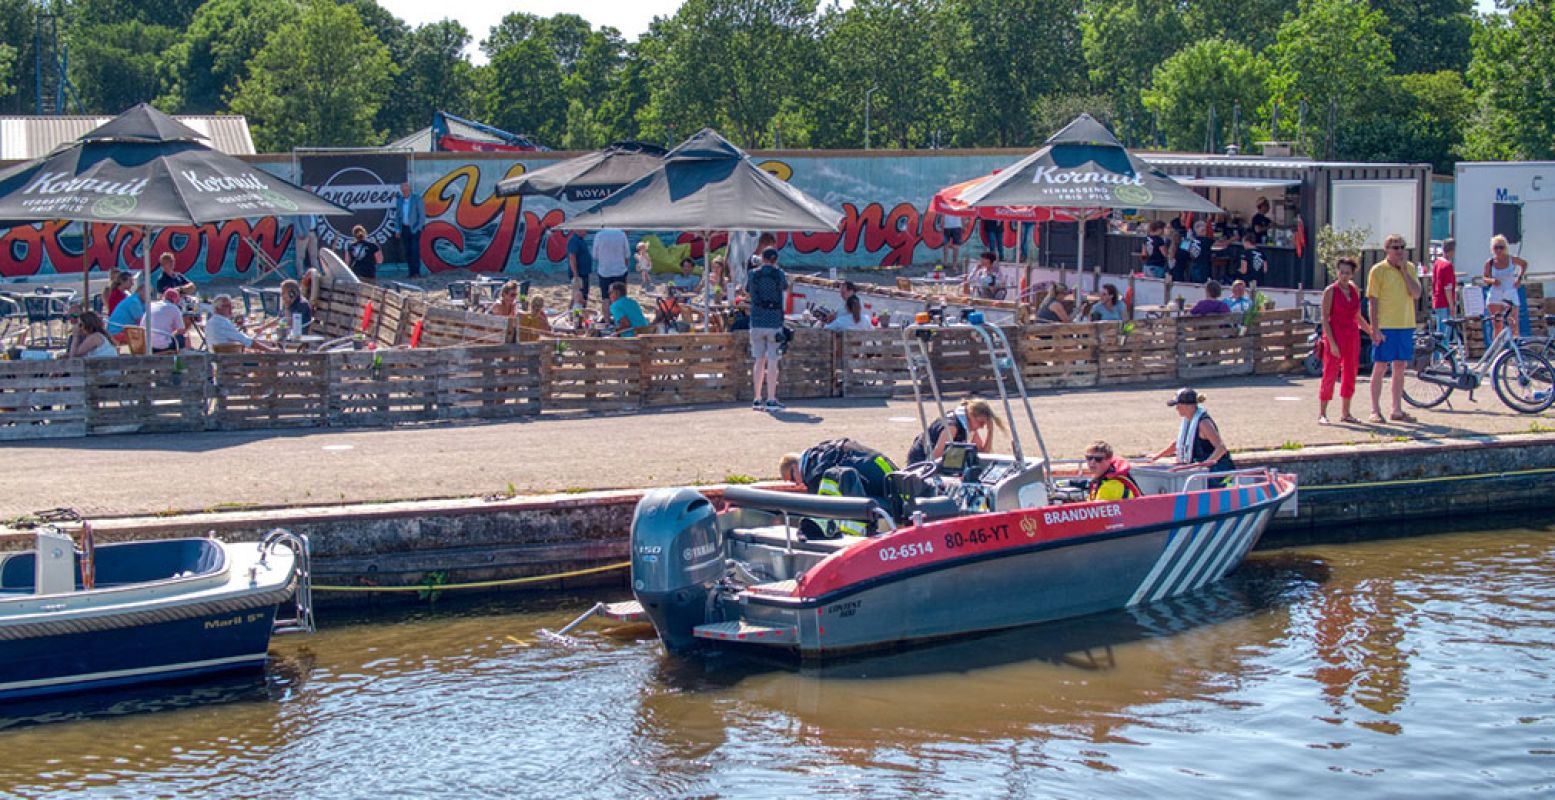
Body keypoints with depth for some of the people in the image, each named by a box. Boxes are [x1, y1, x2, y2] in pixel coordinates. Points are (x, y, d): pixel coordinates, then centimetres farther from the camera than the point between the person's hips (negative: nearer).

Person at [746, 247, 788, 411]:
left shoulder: (752, 274, 1)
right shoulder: (779, 274, -5)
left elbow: (747, 291, 19)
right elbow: (786, 289, 16)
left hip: (756, 323, 3)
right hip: (774, 323, -3)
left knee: (759, 361, 11)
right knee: (772, 362, -2)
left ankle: (757, 399, 12)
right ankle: (771, 400, -4)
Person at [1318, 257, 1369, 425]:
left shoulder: (1355, 290, 10)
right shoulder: (1330, 291, -7)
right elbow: (1325, 319, -10)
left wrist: (1372, 332, 17)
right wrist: (1332, 343, -17)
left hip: (1352, 337, 6)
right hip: (1335, 336, -6)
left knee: (1350, 375, 8)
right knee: (1330, 375, -4)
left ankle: (1345, 413, 17)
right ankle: (1322, 414, 1)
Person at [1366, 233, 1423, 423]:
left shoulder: (1410, 268, 10)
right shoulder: (1378, 270, -4)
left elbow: (1417, 294, -2)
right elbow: (1372, 300, -7)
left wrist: (1404, 270, -8)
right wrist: (1375, 328, -13)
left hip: (1406, 325, 5)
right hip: (1385, 327, -5)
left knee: (1400, 368, 9)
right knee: (1380, 367, -1)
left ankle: (1397, 410, 16)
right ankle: (1375, 411, 4)